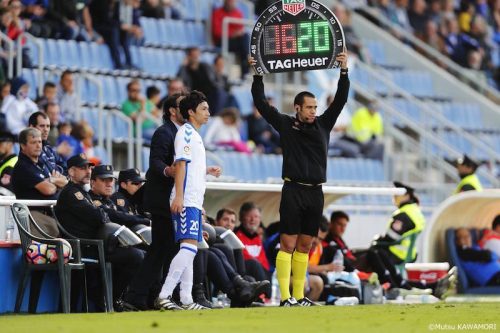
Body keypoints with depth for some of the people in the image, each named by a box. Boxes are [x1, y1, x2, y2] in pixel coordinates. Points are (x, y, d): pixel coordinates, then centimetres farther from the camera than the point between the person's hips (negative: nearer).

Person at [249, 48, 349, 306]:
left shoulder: (323, 124, 12)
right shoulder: (285, 125, 4)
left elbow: (340, 100, 7)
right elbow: (261, 103, 1)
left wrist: (344, 72, -3)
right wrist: (257, 75, -6)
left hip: (315, 193, 4)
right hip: (293, 191, -4)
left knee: (304, 246, 8)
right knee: (288, 244, -7)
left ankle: (299, 296, 11)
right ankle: (285, 297, -11)